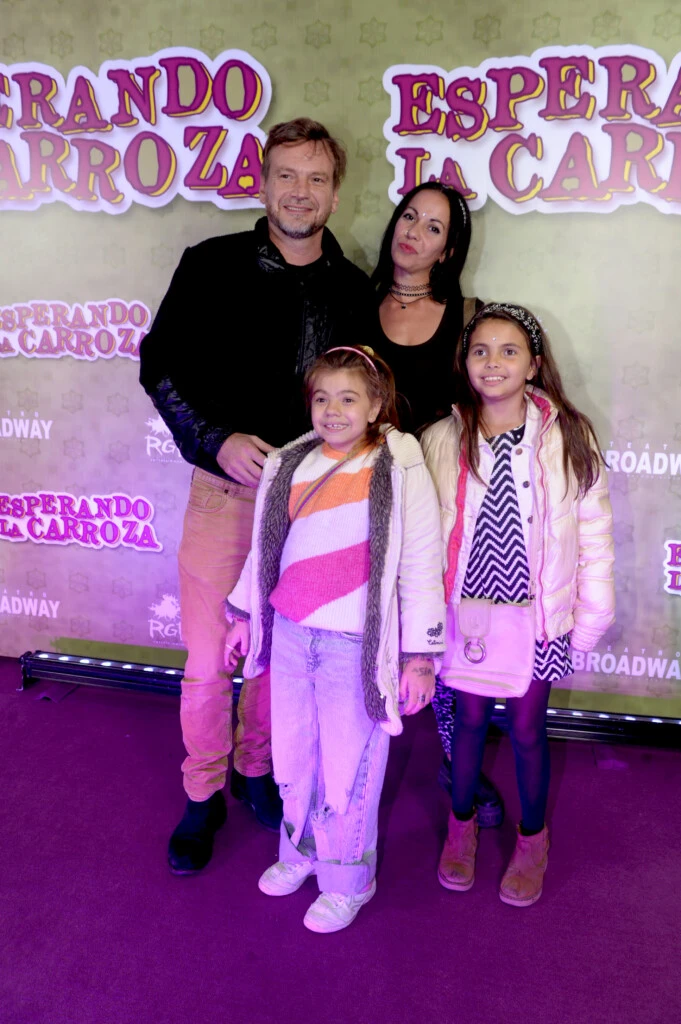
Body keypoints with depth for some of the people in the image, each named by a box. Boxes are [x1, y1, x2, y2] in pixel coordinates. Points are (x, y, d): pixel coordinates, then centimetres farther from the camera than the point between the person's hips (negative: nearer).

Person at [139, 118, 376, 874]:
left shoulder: (354, 291, 6)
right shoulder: (213, 265, -2)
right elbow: (161, 365, -3)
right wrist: (218, 440, -15)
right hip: (226, 486, -2)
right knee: (209, 660, 4)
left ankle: (255, 769, 37)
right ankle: (203, 795, 26)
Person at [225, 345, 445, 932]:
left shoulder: (400, 473, -10)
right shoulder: (289, 466, 4)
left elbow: (421, 567, -9)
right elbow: (264, 548, 15)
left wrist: (418, 657, -9)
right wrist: (245, 615, 19)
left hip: (356, 645, -5)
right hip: (289, 636, 5)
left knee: (349, 765, 6)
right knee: (293, 755, 18)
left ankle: (347, 880, 29)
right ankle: (300, 850, 42)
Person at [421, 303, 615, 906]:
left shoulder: (568, 437, -8)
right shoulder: (442, 440, -4)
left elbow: (593, 534, -4)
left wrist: (589, 620, -3)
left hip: (536, 615, -1)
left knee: (528, 727, 12)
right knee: (470, 719, 16)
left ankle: (532, 839, 37)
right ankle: (462, 822, 41)